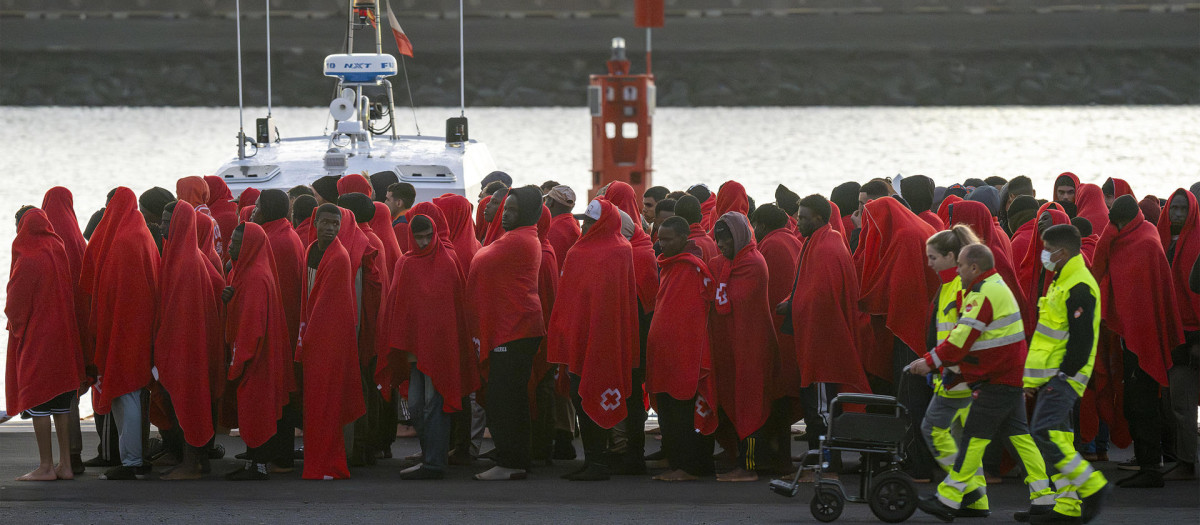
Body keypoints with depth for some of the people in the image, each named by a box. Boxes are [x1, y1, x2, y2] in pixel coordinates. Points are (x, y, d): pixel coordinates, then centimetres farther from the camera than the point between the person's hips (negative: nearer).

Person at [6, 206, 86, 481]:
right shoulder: (60, 252, 4)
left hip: (35, 338, -7)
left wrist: (15, 324, 8)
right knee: (63, 404, 10)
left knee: (38, 404, -2)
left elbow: (15, 304, -12)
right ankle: (65, 463, 11)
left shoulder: (28, 261, -16)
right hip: (64, 334, 7)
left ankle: (46, 466, -3)